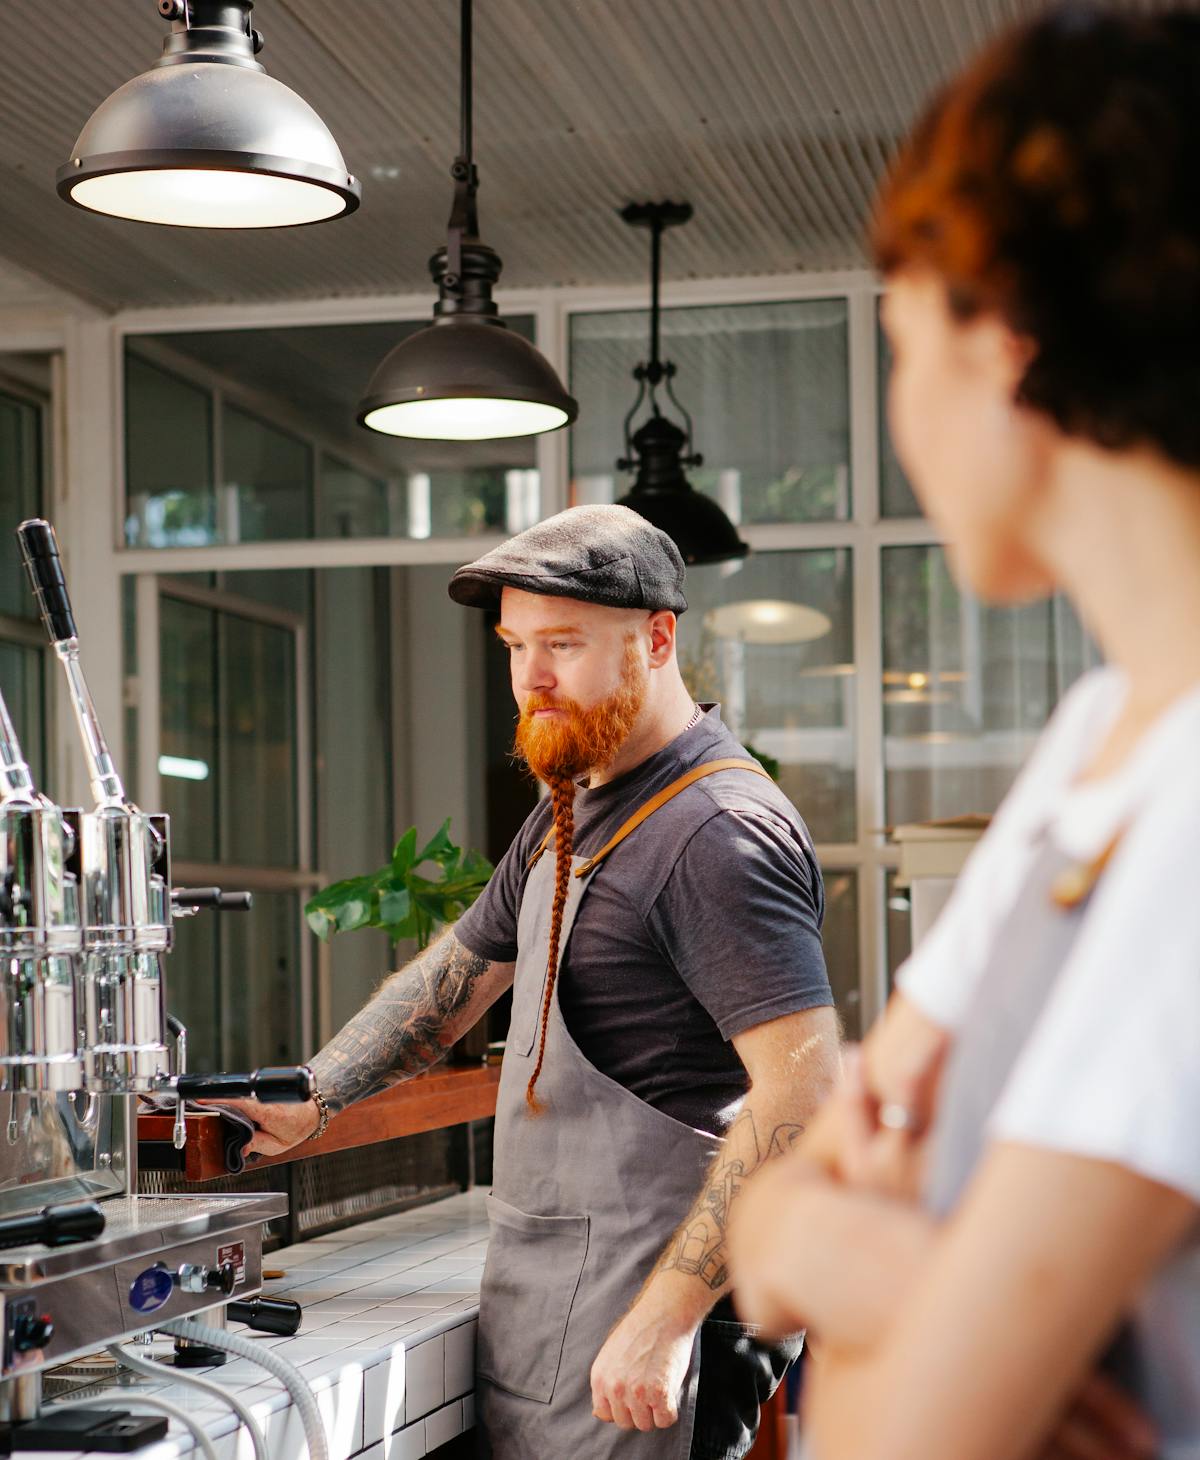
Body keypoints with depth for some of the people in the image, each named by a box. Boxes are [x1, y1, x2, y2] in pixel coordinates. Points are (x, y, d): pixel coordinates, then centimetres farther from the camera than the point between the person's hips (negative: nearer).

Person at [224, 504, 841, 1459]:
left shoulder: (721, 833, -15)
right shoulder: (571, 812, 16)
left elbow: (801, 1093, -23)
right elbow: (457, 975, 28)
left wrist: (667, 1317, -25)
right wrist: (306, 1102, 20)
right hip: (548, 1291, 9)